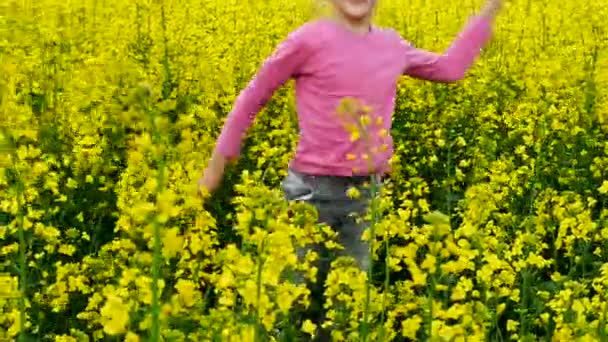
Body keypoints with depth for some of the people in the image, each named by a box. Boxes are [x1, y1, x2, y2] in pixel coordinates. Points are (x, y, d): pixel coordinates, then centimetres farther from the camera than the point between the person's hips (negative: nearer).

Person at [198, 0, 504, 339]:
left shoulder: (392, 44, 8)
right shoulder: (310, 39, -9)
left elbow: (451, 68, 22)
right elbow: (254, 96, 1)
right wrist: (219, 162, 4)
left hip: (368, 191, 5)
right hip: (313, 188, -5)